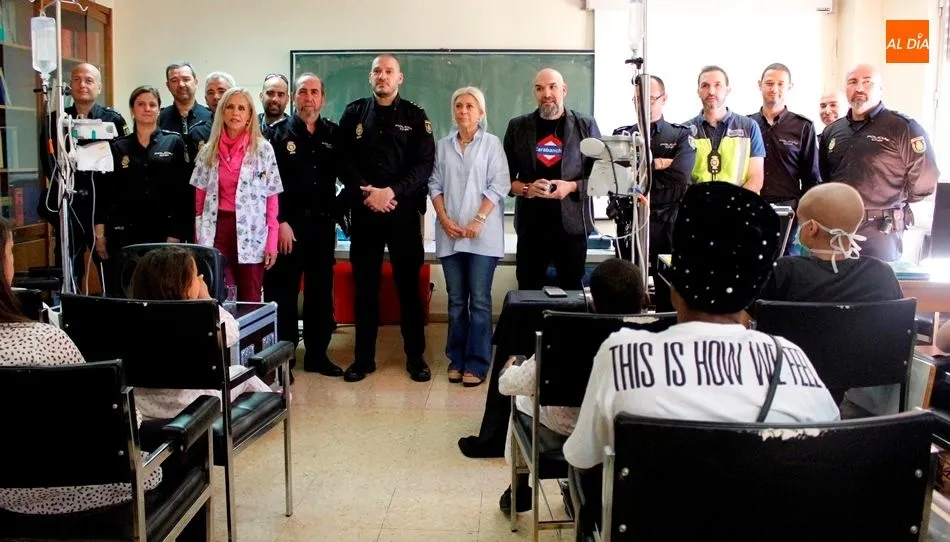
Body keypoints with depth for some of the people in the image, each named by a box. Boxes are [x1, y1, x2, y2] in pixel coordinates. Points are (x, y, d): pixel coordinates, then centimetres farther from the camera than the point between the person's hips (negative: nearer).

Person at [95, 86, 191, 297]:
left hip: (162, 232, -1)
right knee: (121, 293, 1)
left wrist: (176, 233, -8)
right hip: (124, 233, 2)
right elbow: (104, 192, 8)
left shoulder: (174, 143, 4)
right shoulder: (118, 147, 10)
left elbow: (183, 190, -1)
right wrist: (100, 234, 1)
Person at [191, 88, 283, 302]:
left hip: (251, 234, -2)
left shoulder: (263, 149, 0)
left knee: (250, 300, 4)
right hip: (217, 231, 2)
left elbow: (272, 199, -1)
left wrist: (272, 243, -6)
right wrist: (198, 240, 4)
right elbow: (199, 199, 11)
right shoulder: (208, 150, 9)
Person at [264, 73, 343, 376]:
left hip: (322, 224, 3)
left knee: (321, 292, 9)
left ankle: (317, 354, 19)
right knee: (282, 293, 1)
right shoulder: (277, 133, 0)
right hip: (286, 224, -3)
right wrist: (280, 221, -13)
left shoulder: (334, 134, 9)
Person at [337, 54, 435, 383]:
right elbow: (344, 162, 2)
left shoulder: (415, 116, 5)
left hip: (404, 211, -1)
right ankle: (364, 357, 16)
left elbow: (425, 163, -5)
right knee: (365, 286, 6)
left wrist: (392, 192, -16)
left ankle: (416, 357, 13)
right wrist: (367, 193, -13)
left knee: (409, 285, 3)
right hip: (364, 211, 1)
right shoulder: (354, 113, 9)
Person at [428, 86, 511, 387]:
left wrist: (478, 221, -13)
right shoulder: (443, 146, 11)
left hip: (483, 235, -3)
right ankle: (456, 360, 16)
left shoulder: (492, 143, 1)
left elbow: (499, 186, -5)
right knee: (456, 300, 8)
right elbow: (435, 185, 9)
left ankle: (477, 363, 4)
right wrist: (444, 219, -4)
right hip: (450, 234, 3)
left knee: (479, 300, -2)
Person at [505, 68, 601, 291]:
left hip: (572, 224, -1)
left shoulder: (586, 126, 4)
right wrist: (525, 188, -12)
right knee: (528, 291, 5)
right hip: (530, 225, 1)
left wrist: (572, 186, -14)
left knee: (572, 291, 5)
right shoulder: (518, 127, 8)